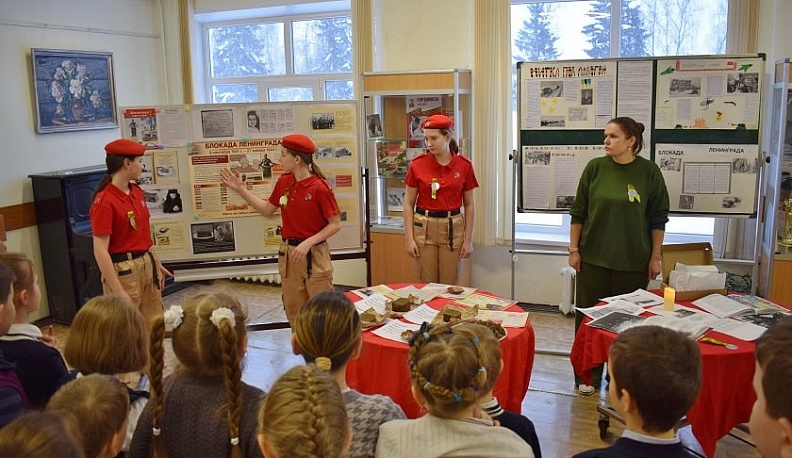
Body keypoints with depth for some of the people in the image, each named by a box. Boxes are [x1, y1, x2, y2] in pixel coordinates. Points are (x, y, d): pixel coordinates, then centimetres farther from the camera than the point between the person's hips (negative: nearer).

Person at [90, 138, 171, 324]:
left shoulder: (137, 192, 7)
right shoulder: (104, 201, -17)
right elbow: (100, 251, -19)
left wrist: (156, 263, 20)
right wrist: (118, 291, -22)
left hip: (146, 265, 8)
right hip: (123, 270, -8)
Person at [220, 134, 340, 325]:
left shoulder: (320, 187, -17)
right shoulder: (283, 182, 3)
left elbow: (336, 224, -14)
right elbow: (267, 210, 16)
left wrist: (308, 243, -21)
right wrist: (241, 189, 11)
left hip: (314, 255, -6)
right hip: (288, 254, 7)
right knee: (293, 309, 15)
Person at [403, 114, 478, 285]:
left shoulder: (464, 165, -2)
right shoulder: (417, 164, -3)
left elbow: (469, 205, 5)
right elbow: (408, 204, 1)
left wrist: (468, 239, 2)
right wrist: (409, 238, -5)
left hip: (452, 228, 0)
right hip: (424, 228, 0)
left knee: (450, 285, 6)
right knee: (425, 285, 5)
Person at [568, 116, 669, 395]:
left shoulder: (649, 171, -4)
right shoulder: (595, 167, -2)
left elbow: (658, 218, 1)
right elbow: (578, 212, 3)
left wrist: (655, 257, 0)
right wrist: (574, 249, 1)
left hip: (633, 261, -1)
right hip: (593, 257, 1)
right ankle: (588, 375, 21)